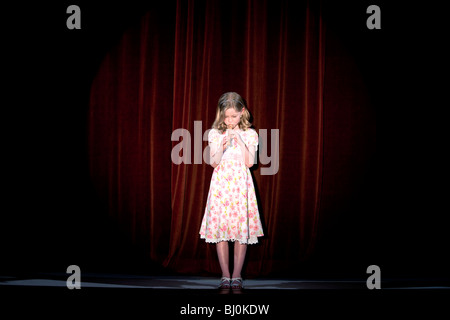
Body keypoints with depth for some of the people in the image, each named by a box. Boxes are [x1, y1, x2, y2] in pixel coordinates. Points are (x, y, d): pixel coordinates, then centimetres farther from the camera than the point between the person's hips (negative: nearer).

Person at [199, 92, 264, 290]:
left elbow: (250, 162, -6)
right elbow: (214, 163, -2)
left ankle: (236, 276, 10)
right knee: (220, 229, -1)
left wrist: (240, 140, -14)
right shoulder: (215, 134, 5)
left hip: (241, 185, 0)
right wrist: (222, 146, -19)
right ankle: (225, 275, 10)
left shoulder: (249, 134, 3)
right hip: (221, 185, 1)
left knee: (241, 231, -1)